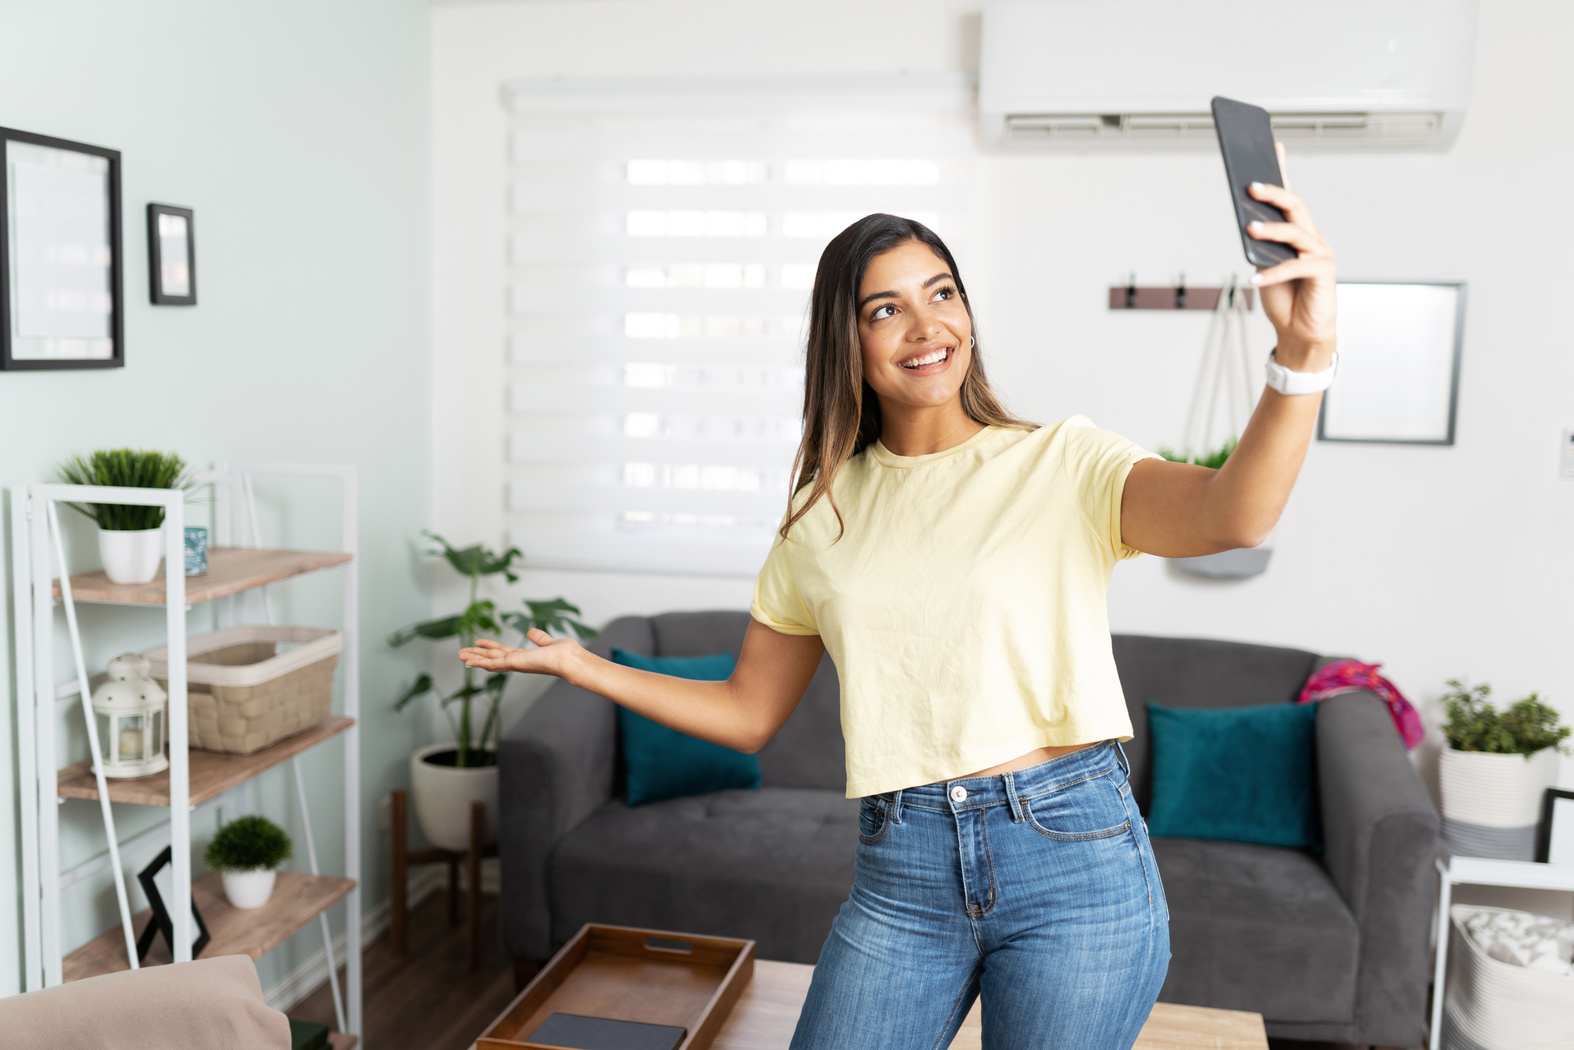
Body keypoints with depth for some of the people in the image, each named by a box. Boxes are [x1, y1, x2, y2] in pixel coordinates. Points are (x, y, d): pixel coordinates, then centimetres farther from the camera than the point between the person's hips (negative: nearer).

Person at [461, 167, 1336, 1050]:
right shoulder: (824, 512, 8)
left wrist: (1305, 351, -40)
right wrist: (580, 665, 10)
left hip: (1074, 855, -2)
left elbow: (1231, 516, -24)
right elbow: (748, 713, 14)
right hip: (902, 876, 3)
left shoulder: (1064, 464, -3)